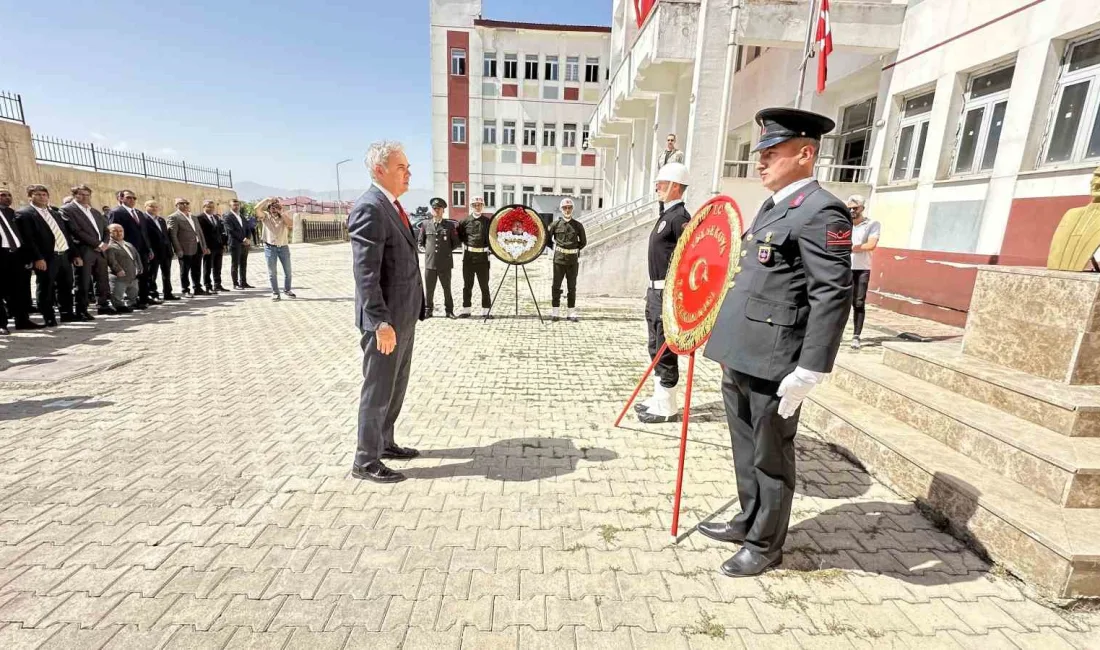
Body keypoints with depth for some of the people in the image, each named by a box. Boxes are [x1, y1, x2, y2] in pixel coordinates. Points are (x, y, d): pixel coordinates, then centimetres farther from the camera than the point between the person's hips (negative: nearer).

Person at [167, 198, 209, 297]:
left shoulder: (193, 217, 19)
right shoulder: (173, 217, -4)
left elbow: (200, 232, 20)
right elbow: (172, 235, -11)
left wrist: (204, 246, 11)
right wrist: (178, 250, -17)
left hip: (198, 248, 6)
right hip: (185, 249, -6)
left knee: (196, 271, 12)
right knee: (185, 271, 2)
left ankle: (198, 289, 20)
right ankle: (186, 291, 9)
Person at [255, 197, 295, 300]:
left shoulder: (284, 217, 5)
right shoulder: (265, 216, 3)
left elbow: (291, 224, -15)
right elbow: (257, 208, -14)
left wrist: (281, 213, -11)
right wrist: (268, 200, -9)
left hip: (283, 247, 1)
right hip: (270, 247, -1)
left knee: (288, 271, 8)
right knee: (272, 272, 3)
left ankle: (287, 289, 25)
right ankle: (275, 293, 10)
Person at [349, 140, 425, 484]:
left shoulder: (392, 205, 14)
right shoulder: (369, 208, -17)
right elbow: (365, 272, -23)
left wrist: (411, 312, 17)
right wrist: (381, 322, -27)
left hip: (404, 315, 10)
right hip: (387, 319, -9)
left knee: (396, 386, 20)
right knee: (378, 390, 3)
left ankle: (384, 442, 36)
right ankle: (366, 461, 18)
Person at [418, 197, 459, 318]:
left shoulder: (449, 225, 5)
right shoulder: (425, 224, 8)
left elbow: (455, 242, 11)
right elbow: (420, 241, 16)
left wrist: (447, 251, 4)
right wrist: (427, 250, 7)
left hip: (445, 263, -1)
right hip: (430, 262, 1)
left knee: (447, 288, 6)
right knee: (429, 288, 5)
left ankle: (449, 310, 14)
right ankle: (428, 310, 15)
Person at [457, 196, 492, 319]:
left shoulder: (488, 221, 5)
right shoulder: (465, 221, 5)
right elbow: (459, 235, 12)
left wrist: (489, 246, -2)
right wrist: (466, 242, 2)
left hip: (483, 255, -1)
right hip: (469, 255, 1)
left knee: (484, 285, 3)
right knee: (467, 285, 6)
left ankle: (485, 310, 8)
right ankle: (466, 309, 14)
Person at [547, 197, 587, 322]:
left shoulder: (578, 225, 2)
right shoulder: (556, 224, 1)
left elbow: (583, 242, 11)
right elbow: (547, 238, 10)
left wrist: (574, 250, 8)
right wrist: (556, 248, 9)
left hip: (573, 259, 1)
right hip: (559, 258, 0)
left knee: (572, 287, 5)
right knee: (556, 285, 1)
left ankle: (572, 313, 11)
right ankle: (555, 312, 9)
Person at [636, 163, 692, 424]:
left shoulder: (680, 217, -14)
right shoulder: (666, 215, 16)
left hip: (668, 293, -10)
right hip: (656, 291, 10)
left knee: (666, 351, -2)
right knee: (655, 349, 15)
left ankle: (667, 407, 8)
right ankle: (660, 398, 27)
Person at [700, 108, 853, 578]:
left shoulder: (820, 212, -13)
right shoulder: (771, 208, 16)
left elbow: (833, 297, -18)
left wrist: (808, 372, -21)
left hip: (772, 366, -9)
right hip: (740, 360, 9)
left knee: (770, 459, 9)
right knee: (746, 451, 22)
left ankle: (765, 545, 29)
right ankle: (749, 521, 41)